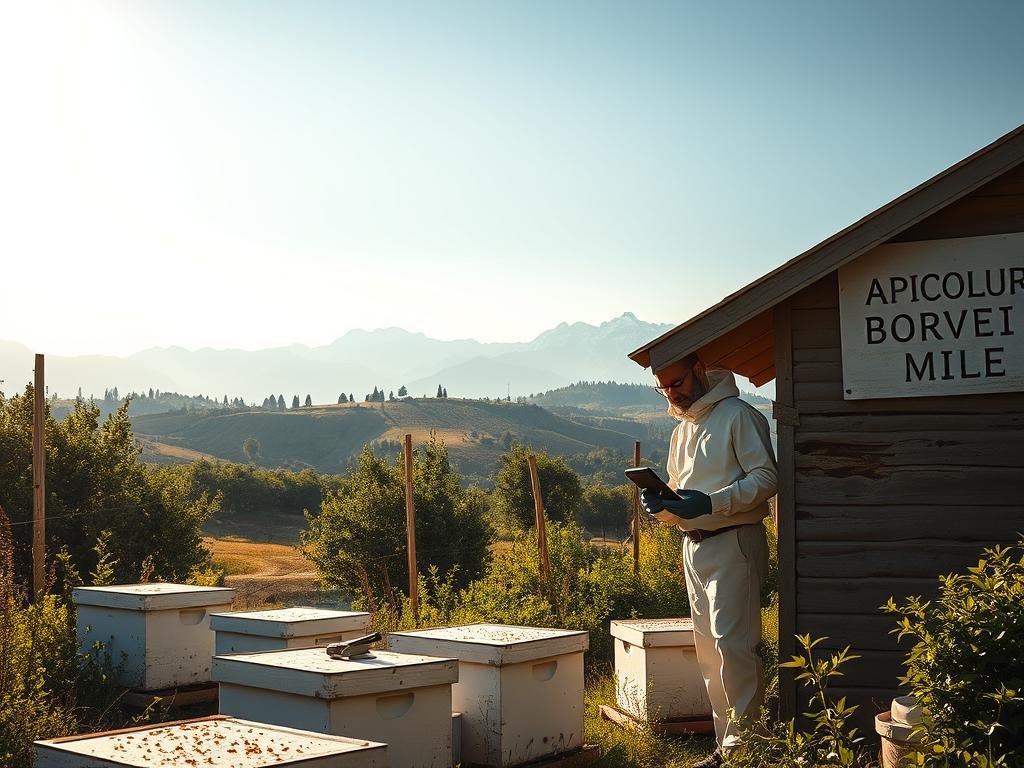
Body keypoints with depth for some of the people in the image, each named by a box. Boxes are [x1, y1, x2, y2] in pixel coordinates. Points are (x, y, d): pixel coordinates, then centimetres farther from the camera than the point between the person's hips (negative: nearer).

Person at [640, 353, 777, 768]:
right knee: (707, 647, 9)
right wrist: (662, 506, 1)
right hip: (694, 546, 9)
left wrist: (709, 503, -23)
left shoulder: (738, 415, -6)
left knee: (731, 643, -14)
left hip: (733, 543, -8)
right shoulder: (682, 430, 20)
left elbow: (766, 478, -14)